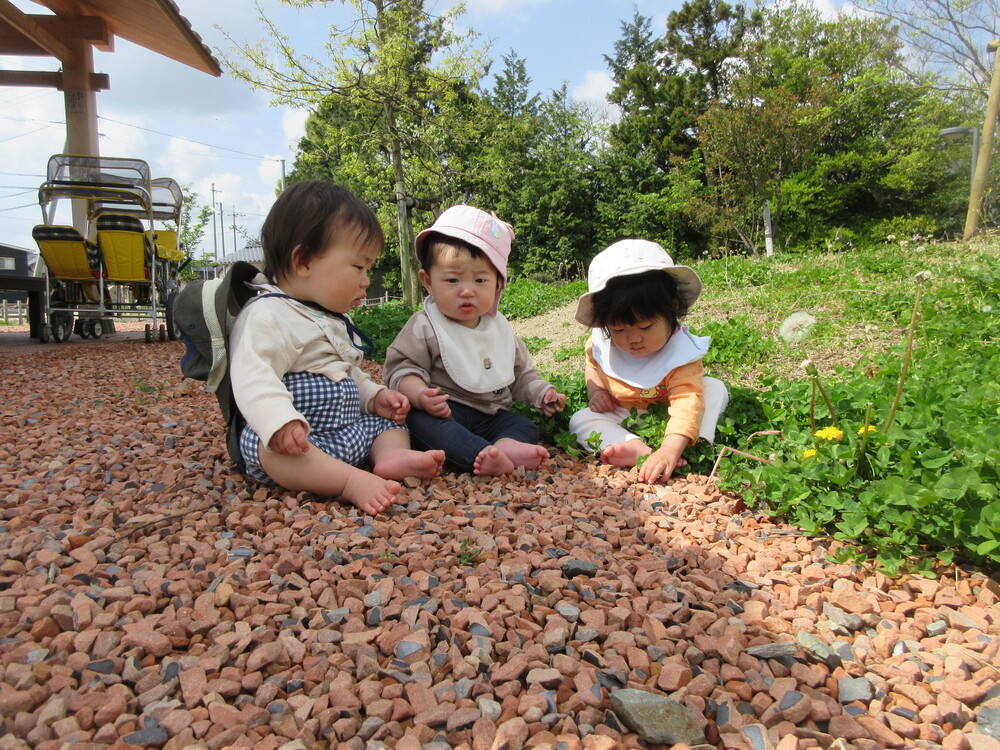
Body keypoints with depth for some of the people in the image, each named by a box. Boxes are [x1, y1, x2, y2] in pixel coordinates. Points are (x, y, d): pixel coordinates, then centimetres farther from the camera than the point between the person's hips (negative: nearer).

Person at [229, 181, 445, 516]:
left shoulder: (335, 320, 18)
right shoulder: (267, 316, -14)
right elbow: (254, 381, -28)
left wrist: (375, 396, 11)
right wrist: (282, 422, -43)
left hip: (351, 431, 9)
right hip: (300, 439, -9)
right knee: (267, 447, -35)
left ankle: (392, 454, -22)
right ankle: (354, 481, -45)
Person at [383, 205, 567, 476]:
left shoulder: (501, 329, 11)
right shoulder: (425, 327, -4)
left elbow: (522, 373, 22)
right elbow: (402, 368, -10)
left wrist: (542, 393, 4)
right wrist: (420, 395, -30)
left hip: (492, 416, 5)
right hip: (444, 413, -5)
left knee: (526, 427, -14)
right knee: (418, 419, -34)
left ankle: (504, 446, -45)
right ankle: (483, 454, -51)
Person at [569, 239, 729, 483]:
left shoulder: (680, 353, -30)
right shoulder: (602, 343, -15)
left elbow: (687, 401, -43)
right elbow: (592, 364, 10)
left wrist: (670, 449, -59)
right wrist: (596, 390, -12)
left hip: (666, 420, -2)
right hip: (623, 420, 3)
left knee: (715, 388, -21)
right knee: (580, 420, -22)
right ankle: (639, 449, -43)